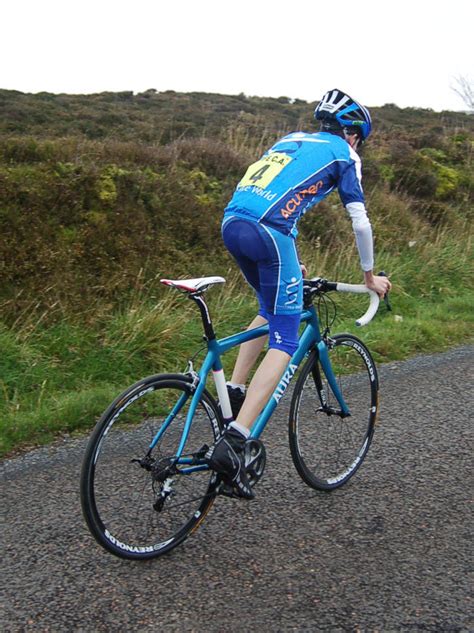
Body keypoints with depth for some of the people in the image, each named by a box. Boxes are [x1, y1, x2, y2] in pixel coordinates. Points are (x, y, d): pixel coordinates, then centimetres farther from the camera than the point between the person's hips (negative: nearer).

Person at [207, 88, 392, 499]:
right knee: (284, 341, -2)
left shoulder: (291, 140, 33)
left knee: (272, 310, 29)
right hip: (266, 233, -7)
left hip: (231, 224, 7)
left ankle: (233, 393, 19)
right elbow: (360, 222, 13)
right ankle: (232, 443, -14)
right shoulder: (344, 154, 15)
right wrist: (370, 275, 26)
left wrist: (292, 263, 43)